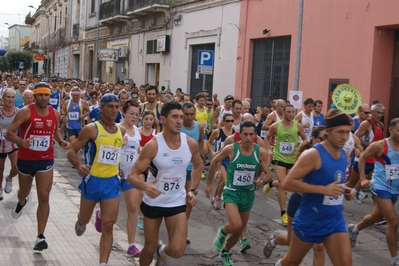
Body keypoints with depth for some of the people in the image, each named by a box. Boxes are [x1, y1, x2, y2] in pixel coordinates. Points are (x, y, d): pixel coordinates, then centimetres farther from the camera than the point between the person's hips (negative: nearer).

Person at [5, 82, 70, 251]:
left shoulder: (55, 114, -2)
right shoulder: (25, 112, -15)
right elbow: (8, 134, -18)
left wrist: (61, 142, -1)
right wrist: (22, 141, -38)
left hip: (46, 160, 1)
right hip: (25, 160, -1)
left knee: (44, 197, -7)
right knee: (24, 192, 22)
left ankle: (41, 236, -3)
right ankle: (21, 203, 61)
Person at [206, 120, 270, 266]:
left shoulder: (261, 152, -13)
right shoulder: (230, 149, -19)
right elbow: (214, 161, -2)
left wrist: (262, 181, -26)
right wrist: (209, 183, 5)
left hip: (248, 194, 4)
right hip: (232, 192, -3)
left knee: (239, 231, 16)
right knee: (236, 226, -26)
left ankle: (224, 253, 43)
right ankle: (222, 232, 10)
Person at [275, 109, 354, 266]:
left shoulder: (343, 154, 3)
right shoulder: (313, 154, -20)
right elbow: (287, 183, -25)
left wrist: (344, 191, 0)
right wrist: (323, 190, -29)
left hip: (335, 221, 6)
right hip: (309, 221, -5)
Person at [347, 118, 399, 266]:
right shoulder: (379, 146, -15)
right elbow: (362, 159, -5)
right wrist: (363, 179, -11)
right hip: (380, 188, -6)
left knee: (376, 217, 23)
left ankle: (354, 229, 52)